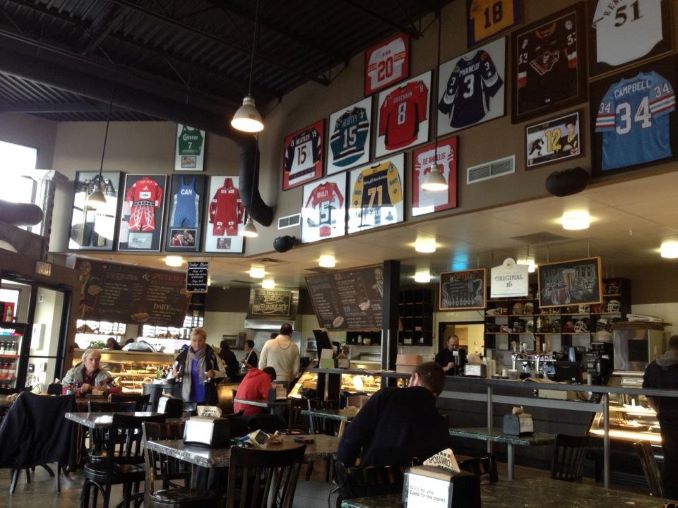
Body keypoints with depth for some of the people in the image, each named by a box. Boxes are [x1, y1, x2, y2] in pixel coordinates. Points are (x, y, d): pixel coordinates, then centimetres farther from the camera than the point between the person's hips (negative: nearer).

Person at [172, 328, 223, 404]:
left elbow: (221, 372, 0)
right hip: (187, 398, 2)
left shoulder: (211, 354, -6)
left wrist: (214, 374, -20)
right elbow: (174, 372, 12)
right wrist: (175, 374, -9)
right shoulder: (183, 354, -1)